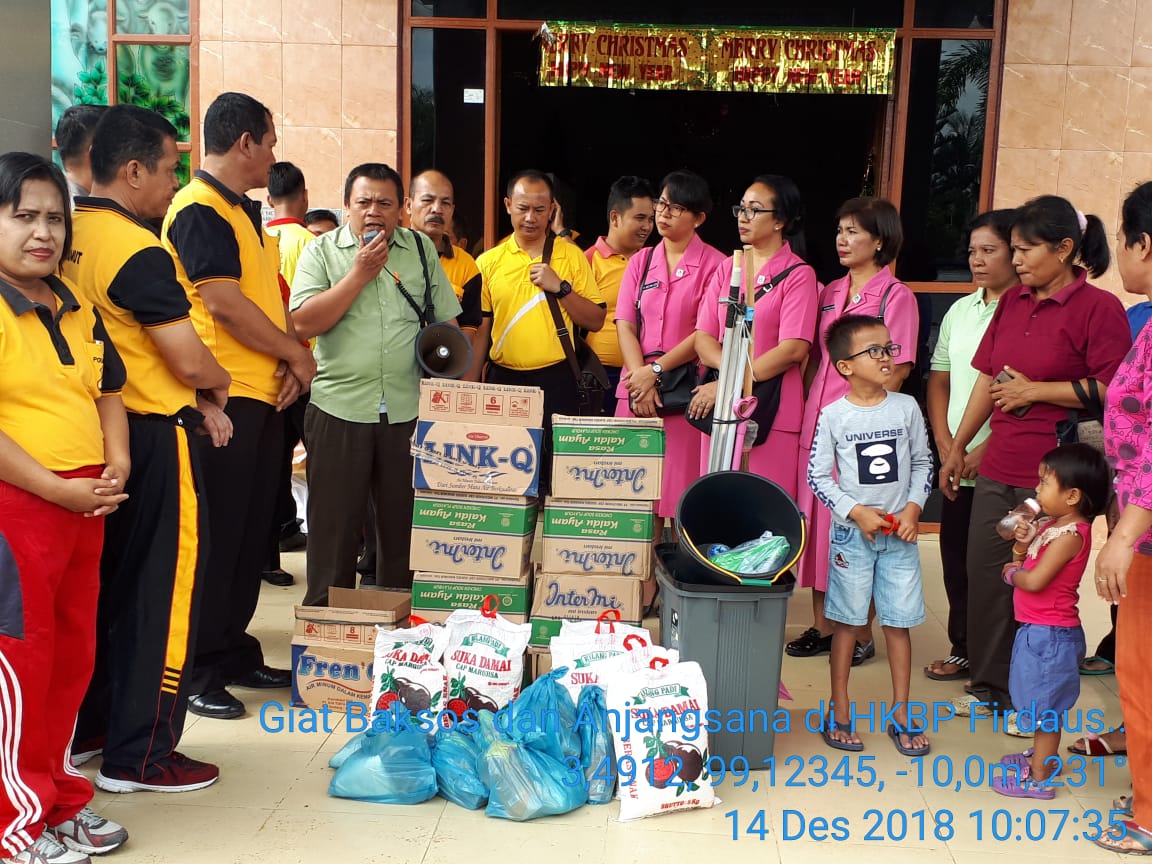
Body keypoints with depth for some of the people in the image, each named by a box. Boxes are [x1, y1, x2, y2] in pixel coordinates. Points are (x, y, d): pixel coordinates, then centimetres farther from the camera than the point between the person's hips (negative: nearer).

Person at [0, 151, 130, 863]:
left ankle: (62, 795, 31)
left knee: (74, 653, 16)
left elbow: (108, 394, 19)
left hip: (87, 502, 8)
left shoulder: (79, 313, 13)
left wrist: (117, 463, 2)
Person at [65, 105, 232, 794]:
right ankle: (140, 755, 11)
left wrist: (196, 398, 7)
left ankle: (90, 728, 31)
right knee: (163, 589, 2)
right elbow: (190, 360, -22)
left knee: (104, 583, 18)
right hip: (153, 439, -9)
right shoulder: (138, 252, -20)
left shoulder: (74, 236, 7)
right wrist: (219, 385, 1)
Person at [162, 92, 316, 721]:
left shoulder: (246, 212, 18)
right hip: (222, 399, -9)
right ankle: (196, 671, 9)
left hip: (263, 396, 9)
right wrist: (296, 354, -9)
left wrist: (289, 357, 0)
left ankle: (234, 651, 26)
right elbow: (225, 304, -20)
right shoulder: (199, 211, -12)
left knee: (251, 532, 14)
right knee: (215, 534, -2)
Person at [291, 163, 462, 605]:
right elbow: (304, 323, -11)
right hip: (338, 408, -2)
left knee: (404, 524, 11)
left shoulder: (422, 249, 9)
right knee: (333, 524, 6)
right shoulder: (321, 251, 2)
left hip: (409, 410, 2)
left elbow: (446, 321, 11)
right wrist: (360, 273, -12)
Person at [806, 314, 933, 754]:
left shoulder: (906, 407, 0)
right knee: (847, 621, 7)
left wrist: (913, 508, -6)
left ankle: (901, 715, 18)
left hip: (900, 534, 2)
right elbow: (818, 476, -5)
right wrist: (855, 512, -13)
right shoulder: (833, 416, -8)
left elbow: (922, 463, 7)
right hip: (852, 533, -2)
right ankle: (839, 711, 19)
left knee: (899, 622, 6)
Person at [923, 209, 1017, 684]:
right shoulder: (959, 311, 13)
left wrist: (985, 449, -15)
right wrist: (945, 444, 3)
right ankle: (962, 649, 26)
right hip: (957, 463, 6)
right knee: (956, 557, 11)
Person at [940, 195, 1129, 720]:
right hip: (997, 472, 7)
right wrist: (957, 449, 16)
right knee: (984, 578, 13)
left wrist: (1034, 390, -13)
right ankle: (990, 688, 29)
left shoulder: (1099, 307, -9)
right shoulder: (1012, 302, 11)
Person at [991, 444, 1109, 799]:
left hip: (1049, 633, -9)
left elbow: (1033, 580, -26)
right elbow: (1023, 563, 11)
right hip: (1038, 629, 9)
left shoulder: (1070, 534, -21)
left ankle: (1039, 778, 8)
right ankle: (1042, 755, 39)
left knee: (1046, 706, 0)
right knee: (1045, 701, 23)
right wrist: (1022, 543, -7)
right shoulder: (1051, 525, 8)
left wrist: (1012, 573, -7)